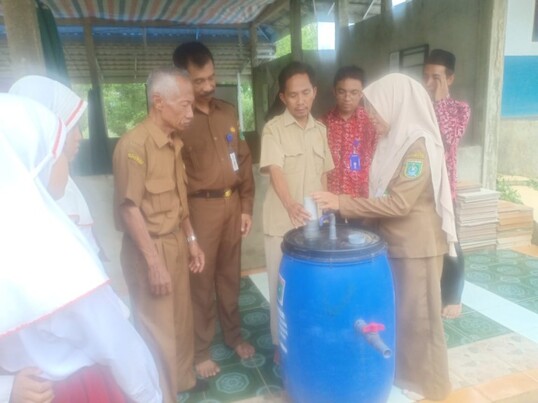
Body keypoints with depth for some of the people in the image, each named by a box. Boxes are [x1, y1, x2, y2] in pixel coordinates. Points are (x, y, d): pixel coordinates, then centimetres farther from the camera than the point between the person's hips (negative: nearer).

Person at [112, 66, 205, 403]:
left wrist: (191, 240, 14)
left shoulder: (174, 142, 6)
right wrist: (154, 262, -18)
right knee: (158, 331, 6)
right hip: (149, 249, -8)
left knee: (182, 320, 21)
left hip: (176, 243, 8)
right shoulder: (134, 144, -19)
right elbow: (129, 208, -20)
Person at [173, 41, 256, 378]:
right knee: (201, 281, 7)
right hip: (199, 207, -5)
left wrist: (246, 206, 9)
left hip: (233, 203, 5)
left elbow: (244, 161, 12)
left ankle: (234, 335, 36)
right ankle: (201, 350, 25)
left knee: (230, 275, 17)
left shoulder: (228, 113, 9)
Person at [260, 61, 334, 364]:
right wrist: (290, 205, -38)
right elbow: (275, 171, -22)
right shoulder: (274, 129, -9)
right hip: (282, 222, -4)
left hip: (314, 220, 5)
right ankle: (282, 343, 25)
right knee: (282, 284, 7)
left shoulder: (320, 129, 8)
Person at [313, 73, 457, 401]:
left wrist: (342, 203, -26)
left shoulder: (419, 146, -20)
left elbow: (399, 203, -26)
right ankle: (402, 371, 39)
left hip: (417, 247, -8)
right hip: (394, 242, 8)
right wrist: (346, 204, 6)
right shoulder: (395, 141, 7)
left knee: (416, 315, 8)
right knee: (396, 312, 19)